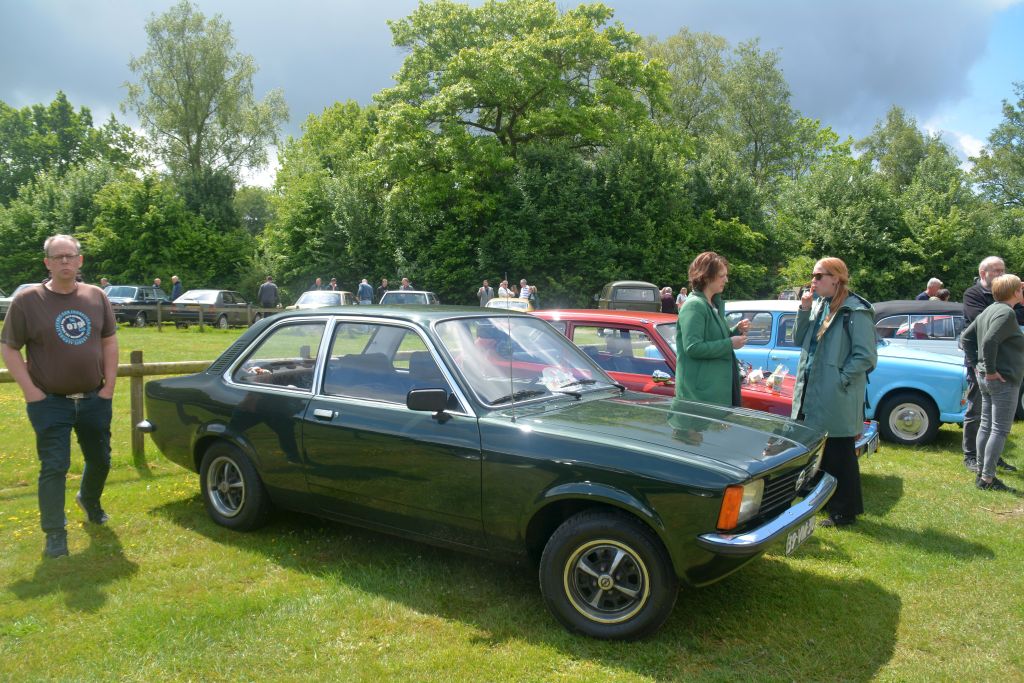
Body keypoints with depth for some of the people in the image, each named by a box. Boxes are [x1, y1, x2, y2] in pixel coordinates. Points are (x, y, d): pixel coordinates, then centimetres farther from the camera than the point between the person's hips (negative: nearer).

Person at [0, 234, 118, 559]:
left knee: (100, 460, 17)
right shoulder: (27, 300, -8)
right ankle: (55, 534, 12)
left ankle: (89, 500, 46)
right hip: (50, 403, -3)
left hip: (94, 399, 4)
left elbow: (109, 341, 8)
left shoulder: (96, 296, 2)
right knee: (54, 468, -1)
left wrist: (109, 386, 0)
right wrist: (32, 393, -12)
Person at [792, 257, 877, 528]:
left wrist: (839, 380, -16)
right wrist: (804, 310, -2)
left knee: (839, 454, 3)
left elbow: (865, 356, -15)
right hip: (812, 392, 8)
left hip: (838, 399, -8)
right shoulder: (819, 305, 10)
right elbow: (800, 340, 9)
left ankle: (844, 512, 17)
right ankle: (823, 501, 34)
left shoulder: (855, 312, -13)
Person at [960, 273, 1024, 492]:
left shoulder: (989, 311, 11)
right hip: (1003, 381, -9)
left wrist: (975, 364, 14)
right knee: (1000, 430, -4)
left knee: (986, 426, 14)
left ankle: (981, 473, 21)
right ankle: (987, 479, -1)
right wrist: (991, 370, -20)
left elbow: (965, 337, 16)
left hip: (985, 378, 9)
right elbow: (989, 341, -29)